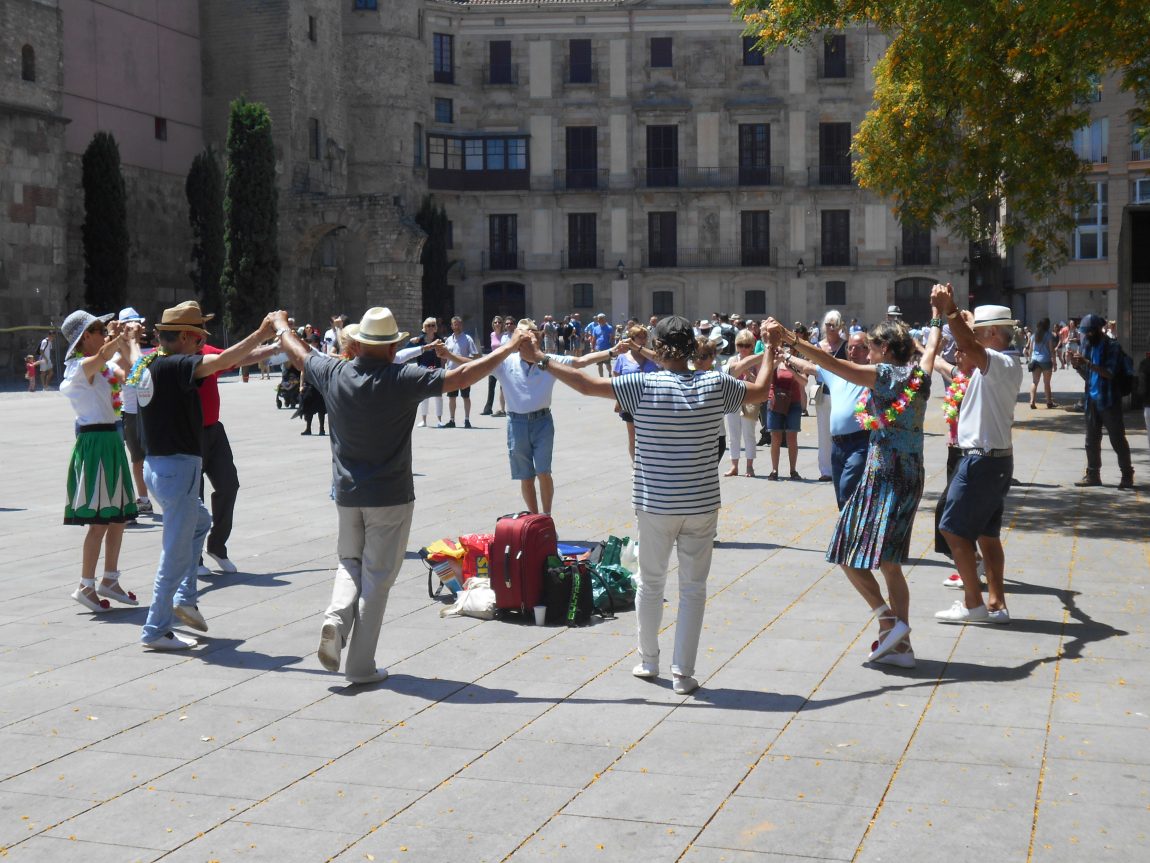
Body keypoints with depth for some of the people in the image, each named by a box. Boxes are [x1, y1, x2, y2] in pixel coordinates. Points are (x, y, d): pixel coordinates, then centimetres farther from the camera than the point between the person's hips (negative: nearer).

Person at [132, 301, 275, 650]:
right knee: (177, 552, -1)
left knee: (200, 521, 30)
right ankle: (156, 631, 5)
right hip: (178, 467, -10)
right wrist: (260, 334, -21)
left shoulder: (146, 365, 8)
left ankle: (185, 598, 26)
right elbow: (222, 361, -29)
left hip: (157, 464, 10)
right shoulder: (172, 366, -18)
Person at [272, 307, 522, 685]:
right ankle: (361, 665, 6)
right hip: (390, 497, -4)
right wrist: (509, 347, -7)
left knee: (350, 563, 23)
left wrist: (280, 324, 36)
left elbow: (298, 353, 15)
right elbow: (462, 377, -17)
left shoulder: (335, 374, -4)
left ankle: (336, 616, -6)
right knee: (377, 576, 4)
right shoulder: (403, 380, -17)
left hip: (346, 494, 4)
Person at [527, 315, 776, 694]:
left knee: (650, 581, 17)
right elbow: (760, 390, 12)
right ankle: (683, 673, 9)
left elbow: (587, 385, -11)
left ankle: (648, 661, 29)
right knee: (693, 587, 9)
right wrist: (768, 352, 28)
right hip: (702, 504, 1)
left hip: (654, 504, -1)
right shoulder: (715, 385, -5)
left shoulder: (645, 385, -11)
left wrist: (541, 359, -2)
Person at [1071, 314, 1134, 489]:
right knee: (1092, 440, 10)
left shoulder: (1111, 347, -10)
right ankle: (1093, 474, 18)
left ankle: (1127, 476, 5)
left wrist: (1087, 362, -24)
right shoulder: (1087, 346, 11)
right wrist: (1077, 365, -4)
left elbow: (1109, 374, -19)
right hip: (1092, 399, 7)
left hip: (1109, 400, -7)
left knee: (1117, 439, -2)